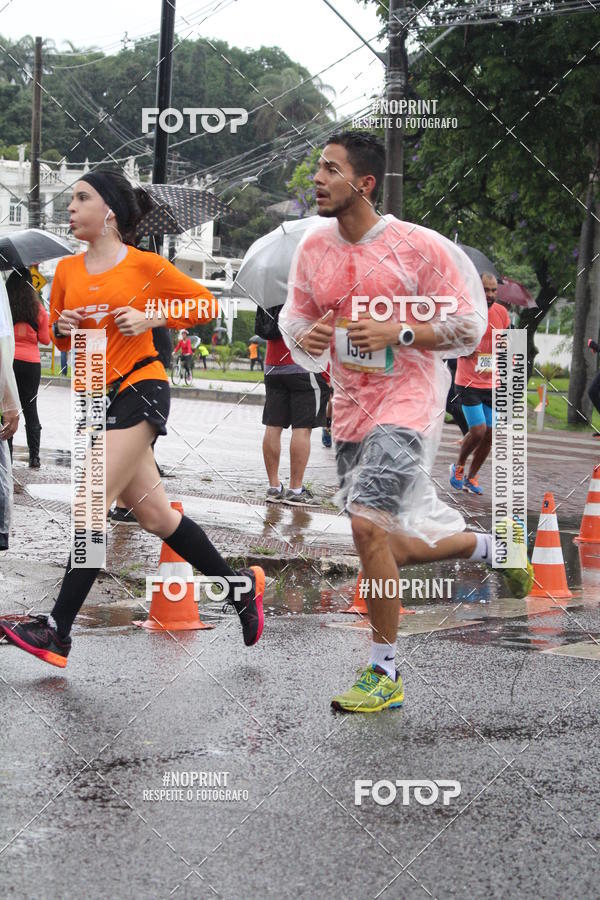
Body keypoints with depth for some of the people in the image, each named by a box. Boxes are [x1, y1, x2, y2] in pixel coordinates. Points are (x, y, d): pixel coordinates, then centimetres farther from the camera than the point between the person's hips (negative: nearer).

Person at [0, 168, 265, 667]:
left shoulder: (145, 265, -5)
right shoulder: (67, 270, 10)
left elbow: (206, 305, 2)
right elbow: (58, 335, 21)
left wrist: (149, 319, -10)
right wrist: (62, 328, -2)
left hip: (140, 389, -7)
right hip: (99, 398, 7)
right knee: (155, 515, 10)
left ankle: (58, 632, -15)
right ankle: (240, 585, 26)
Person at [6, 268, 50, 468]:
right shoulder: (38, 308, 0)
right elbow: (45, 339, 5)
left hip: (8, 361, -2)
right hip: (31, 363, 2)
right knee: (30, 409, 11)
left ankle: (7, 456, 0)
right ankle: (34, 456, 7)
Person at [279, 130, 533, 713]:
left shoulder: (418, 246, -11)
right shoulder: (313, 247, 4)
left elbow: (468, 327, -7)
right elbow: (294, 316, 16)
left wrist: (397, 332, -21)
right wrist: (305, 339, -8)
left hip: (406, 402, -6)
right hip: (350, 409, 7)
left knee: (366, 524, -23)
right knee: (403, 549, 13)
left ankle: (385, 675, -11)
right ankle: (490, 548, 43)